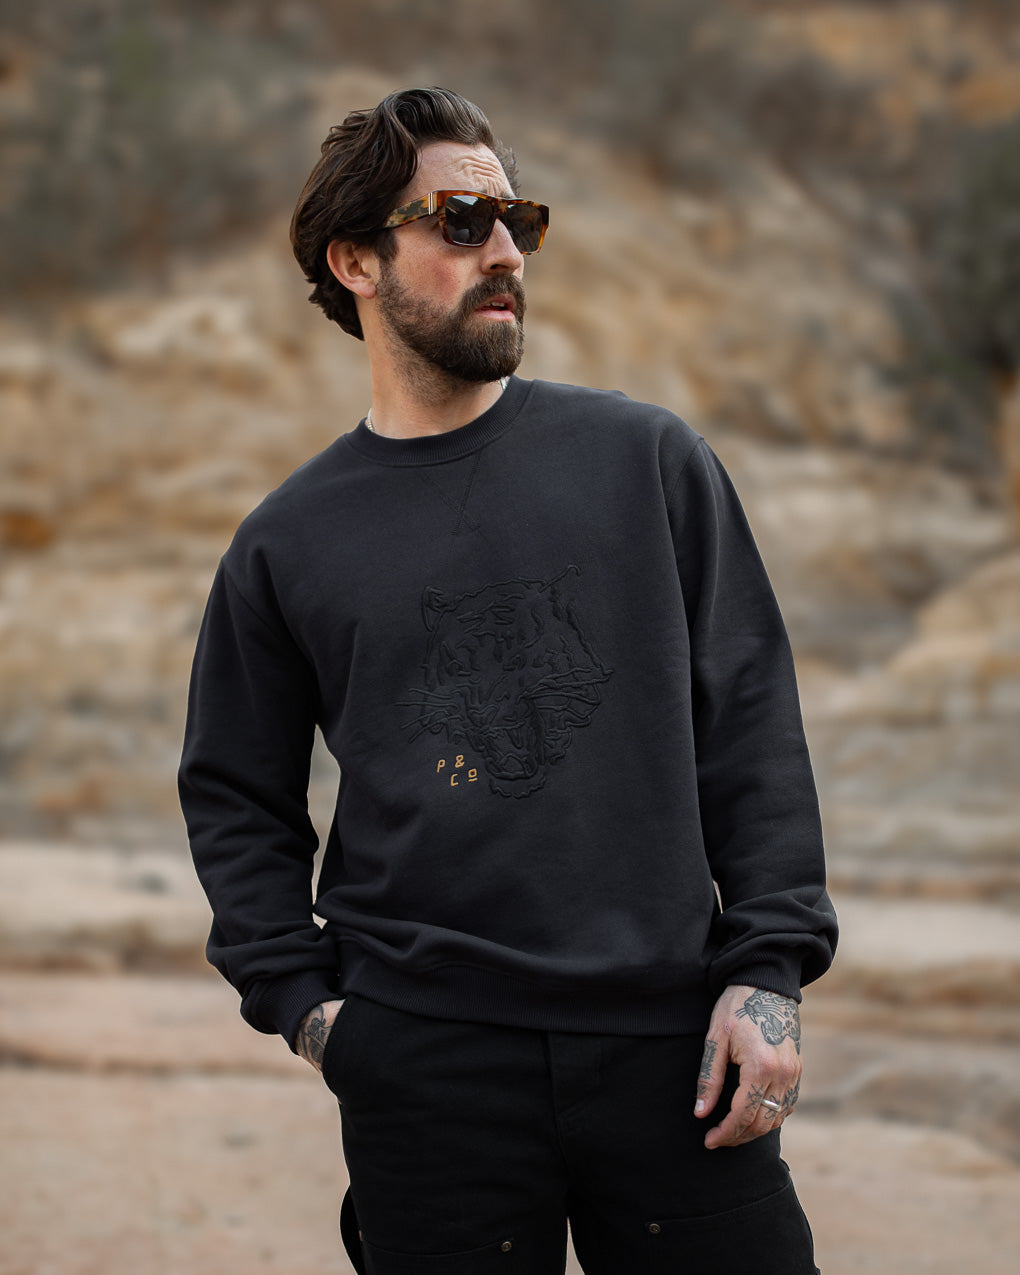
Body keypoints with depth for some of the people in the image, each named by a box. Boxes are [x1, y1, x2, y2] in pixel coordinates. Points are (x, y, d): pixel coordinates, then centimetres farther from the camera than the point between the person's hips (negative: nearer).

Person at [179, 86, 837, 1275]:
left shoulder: (647, 458, 8)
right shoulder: (289, 542, 8)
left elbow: (753, 730, 7)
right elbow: (235, 798, 16)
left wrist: (769, 970, -2)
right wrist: (301, 998, 3)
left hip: (668, 1040, 0)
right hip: (425, 1060, 0)